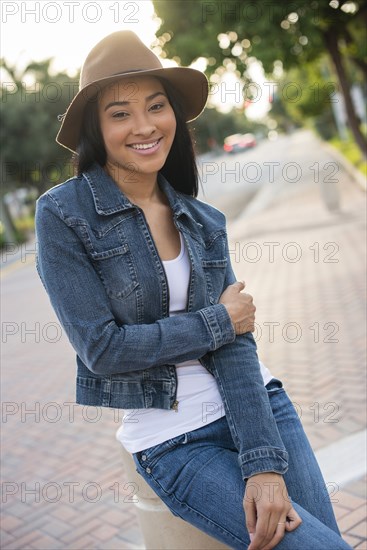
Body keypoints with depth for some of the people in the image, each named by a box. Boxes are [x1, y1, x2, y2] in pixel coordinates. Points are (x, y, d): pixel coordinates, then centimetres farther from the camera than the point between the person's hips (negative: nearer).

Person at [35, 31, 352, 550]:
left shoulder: (204, 220, 3)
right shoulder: (62, 214, -10)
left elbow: (237, 342, -5)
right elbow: (102, 348, -15)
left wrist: (265, 462, -16)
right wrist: (217, 321, -8)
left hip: (257, 405, 4)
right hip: (172, 442, -4)